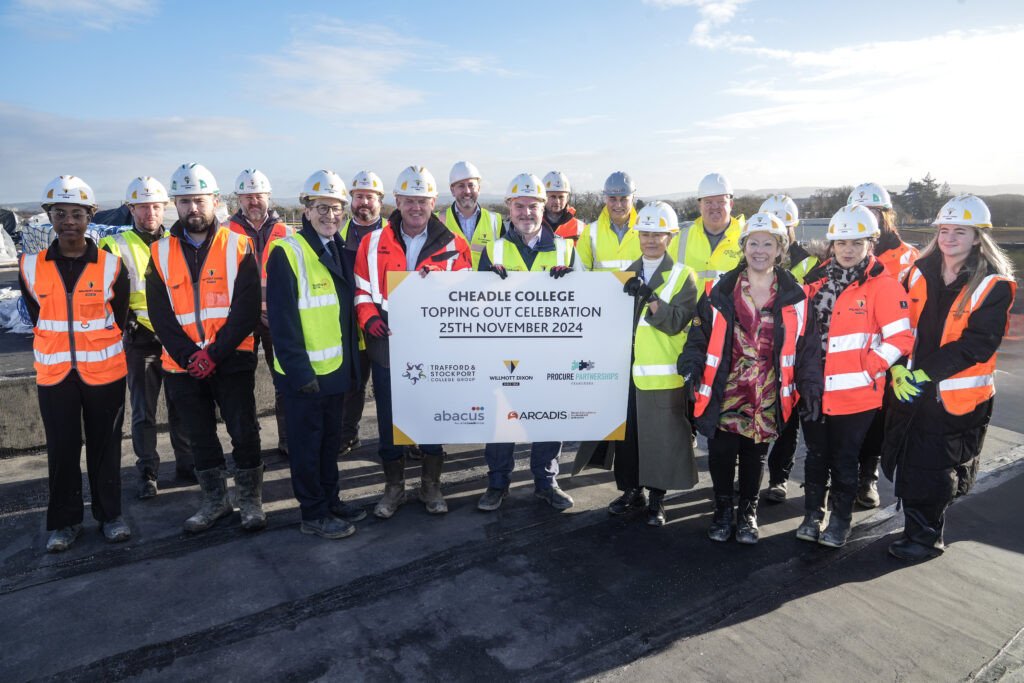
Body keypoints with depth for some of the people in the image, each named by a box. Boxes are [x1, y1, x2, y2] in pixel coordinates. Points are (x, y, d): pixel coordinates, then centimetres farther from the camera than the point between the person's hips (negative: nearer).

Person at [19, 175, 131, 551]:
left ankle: (110, 515, 23)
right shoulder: (31, 267, 0)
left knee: (105, 446, 9)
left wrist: (95, 350, 7)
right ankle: (65, 521, 24)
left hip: (105, 372, -1)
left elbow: (118, 320, 4)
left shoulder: (112, 266, -4)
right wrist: (61, 351, 7)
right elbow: (37, 319, 9)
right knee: (62, 450, 9)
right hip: (54, 375, 1)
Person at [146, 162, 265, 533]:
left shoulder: (238, 246, -3)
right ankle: (214, 501, 30)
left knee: (244, 433, 3)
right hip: (183, 367, 3)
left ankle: (251, 500, 21)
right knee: (200, 438, 14)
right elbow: (160, 315, 1)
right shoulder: (161, 252, 5)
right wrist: (189, 356, -11)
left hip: (232, 361, -3)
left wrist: (214, 354, -15)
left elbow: (247, 310, -9)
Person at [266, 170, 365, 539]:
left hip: (336, 368, 7)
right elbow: (282, 318, -17)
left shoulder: (342, 252, 10)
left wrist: (352, 362, 8)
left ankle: (330, 499, 33)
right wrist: (298, 370, -21)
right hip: (304, 372, -7)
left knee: (331, 437, 18)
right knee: (307, 442, 6)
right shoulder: (287, 252, -13)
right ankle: (314, 514, 19)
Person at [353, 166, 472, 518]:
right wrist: (369, 317, -12)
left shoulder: (453, 246, 2)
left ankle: (431, 485, 29)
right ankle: (394, 487, 29)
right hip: (387, 347, 1)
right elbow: (361, 290, 7)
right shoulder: (373, 243, 6)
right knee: (389, 420, 10)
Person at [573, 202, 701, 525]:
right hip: (626, 369, 4)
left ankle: (657, 498, 19)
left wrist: (648, 297, -24)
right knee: (626, 432, 9)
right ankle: (631, 490, 27)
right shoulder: (627, 274, 15)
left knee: (661, 435, 3)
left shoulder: (683, 276, 1)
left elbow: (676, 321, -11)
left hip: (662, 373, -4)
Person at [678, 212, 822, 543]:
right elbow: (699, 333, 3)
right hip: (725, 392, 0)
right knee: (721, 454, 5)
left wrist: (811, 388, 1)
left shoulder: (795, 296, 1)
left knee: (755, 456, 13)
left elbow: (807, 346, 5)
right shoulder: (721, 291, -1)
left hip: (767, 397, 1)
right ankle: (723, 511, 27)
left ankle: (748, 513, 33)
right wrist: (691, 367, -10)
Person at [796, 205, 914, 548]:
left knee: (844, 461, 9)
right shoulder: (816, 279, 7)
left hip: (855, 394, -4)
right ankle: (812, 515, 31)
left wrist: (867, 369, -15)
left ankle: (840, 520, 27)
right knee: (816, 456, 15)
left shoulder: (883, 285, -7)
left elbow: (900, 338, -11)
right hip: (814, 390, 4)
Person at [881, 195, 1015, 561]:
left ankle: (925, 536, 20)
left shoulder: (995, 286, -9)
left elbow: (977, 343, -16)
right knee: (905, 461, 15)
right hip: (910, 388, 5)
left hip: (957, 396, -5)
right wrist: (899, 368, -12)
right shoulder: (920, 272, 5)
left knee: (934, 471, 2)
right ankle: (917, 526, 36)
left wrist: (925, 373, -22)